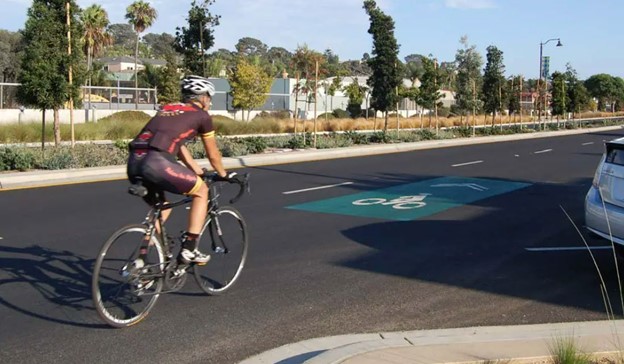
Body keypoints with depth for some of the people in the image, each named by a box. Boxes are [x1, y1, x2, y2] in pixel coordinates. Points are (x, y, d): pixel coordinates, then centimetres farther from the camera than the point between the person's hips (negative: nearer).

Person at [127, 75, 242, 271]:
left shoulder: (167, 109, 32)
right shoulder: (202, 115, 13)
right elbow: (213, 154, 23)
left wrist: (199, 172, 49)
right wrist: (224, 175, 41)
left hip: (134, 162, 7)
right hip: (156, 162, -7)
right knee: (201, 190, 16)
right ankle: (189, 249, 9)